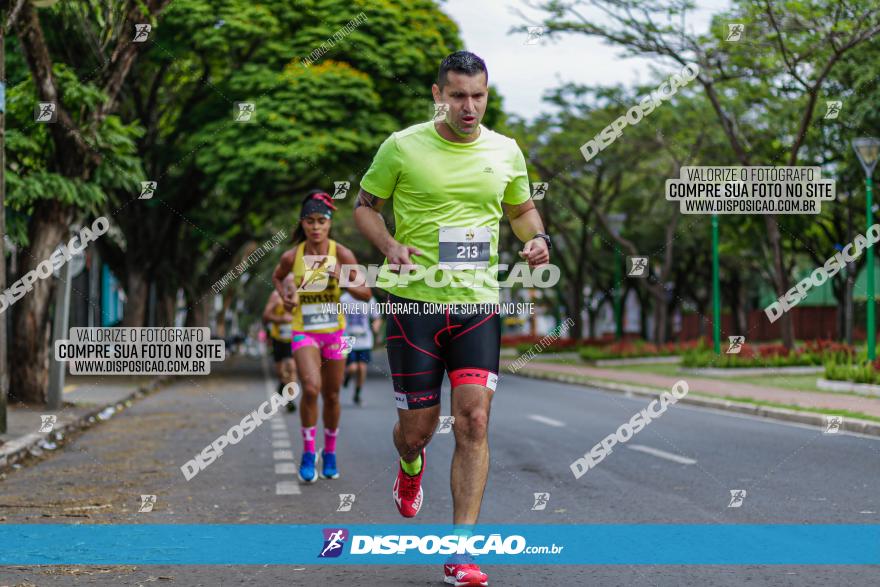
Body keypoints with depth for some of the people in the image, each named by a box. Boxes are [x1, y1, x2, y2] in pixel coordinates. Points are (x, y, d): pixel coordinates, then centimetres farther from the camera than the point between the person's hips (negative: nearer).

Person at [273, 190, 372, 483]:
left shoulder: (342, 254, -9)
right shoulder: (292, 257, -6)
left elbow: (366, 294, -8)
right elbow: (277, 277, 17)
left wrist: (342, 279, -24)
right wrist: (285, 297, -2)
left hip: (334, 332, 1)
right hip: (304, 333, -1)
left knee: (332, 396, 10)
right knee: (311, 388, -23)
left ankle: (330, 454, 32)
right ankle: (308, 453, -7)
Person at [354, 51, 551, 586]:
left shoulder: (506, 152, 6)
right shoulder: (402, 146, -2)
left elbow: (522, 208, 23)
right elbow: (365, 205, 7)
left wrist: (538, 238, 1)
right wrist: (390, 245, -12)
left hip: (478, 302, 2)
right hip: (415, 301, -1)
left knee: (474, 421, -10)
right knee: (419, 425, 3)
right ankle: (410, 464, 43)